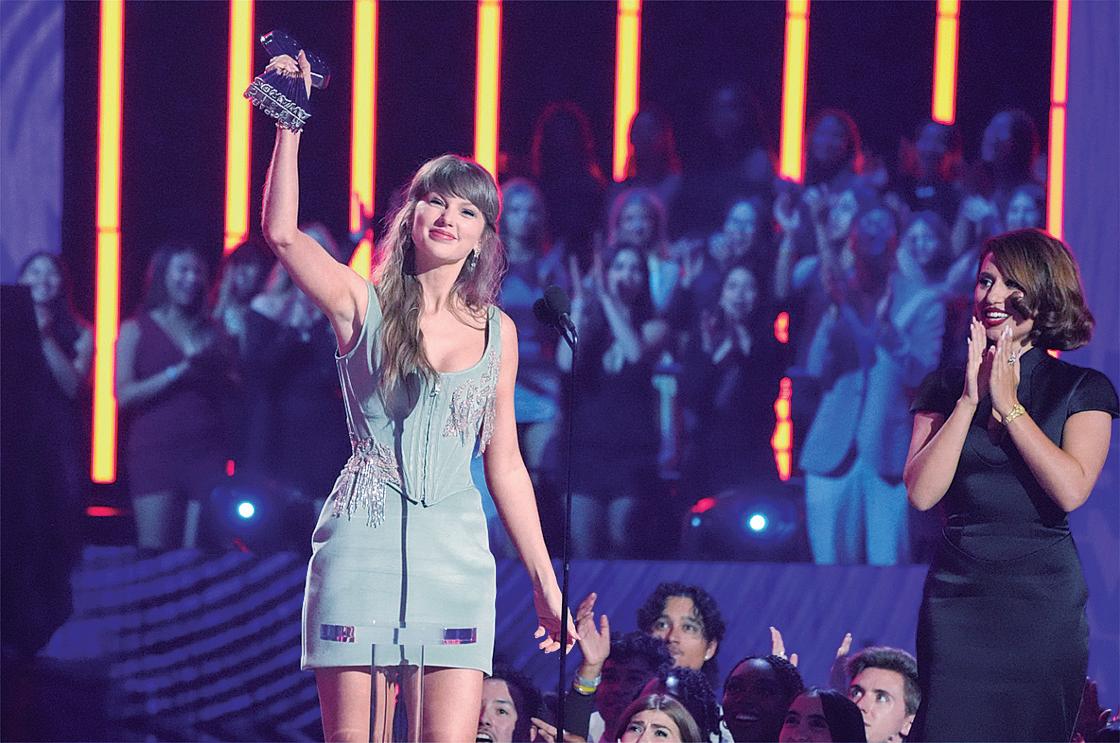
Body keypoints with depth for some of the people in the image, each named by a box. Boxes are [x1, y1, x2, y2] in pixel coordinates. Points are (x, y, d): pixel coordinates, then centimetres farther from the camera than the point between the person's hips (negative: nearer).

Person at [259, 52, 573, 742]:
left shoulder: (496, 330, 12)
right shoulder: (363, 304, 4)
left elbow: (505, 465, 16)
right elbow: (281, 232, -14)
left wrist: (545, 582, 15)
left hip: (455, 550, 2)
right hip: (363, 537, -2)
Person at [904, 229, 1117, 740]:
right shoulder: (945, 387, 9)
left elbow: (1071, 489, -13)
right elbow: (922, 492, -4)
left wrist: (1009, 405, -10)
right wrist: (970, 399, -8)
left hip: (1044, 598, -2)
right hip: (957, 597, 2)